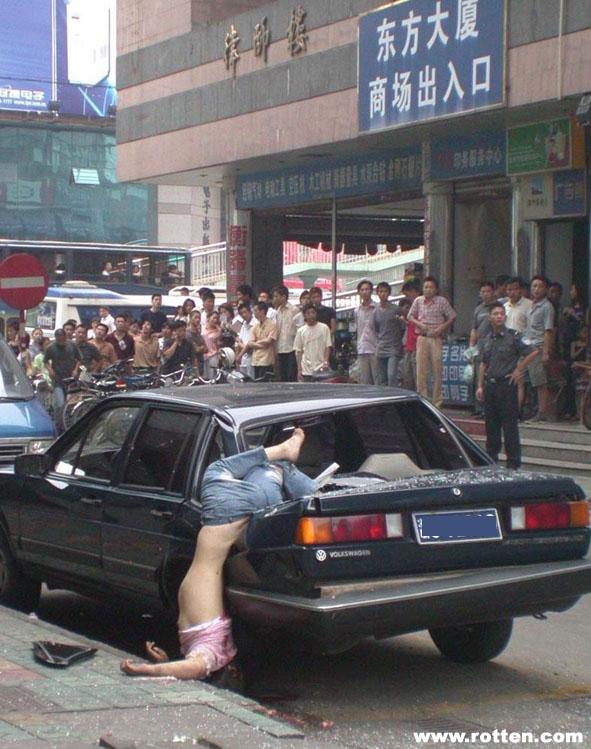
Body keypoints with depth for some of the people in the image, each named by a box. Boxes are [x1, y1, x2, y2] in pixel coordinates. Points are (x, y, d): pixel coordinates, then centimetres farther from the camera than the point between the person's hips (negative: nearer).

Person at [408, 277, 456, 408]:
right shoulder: (418, 301, 8)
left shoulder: (442, 301, 1)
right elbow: (410, 316, 17)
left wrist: (442, 327, -9)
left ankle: (437, 402, 4)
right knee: (421, 372, 0)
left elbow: (452, 317, 5)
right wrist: (418, 324, -2)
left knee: (437, 371, -1)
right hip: (422, 338, 2)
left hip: (436, 339, -2)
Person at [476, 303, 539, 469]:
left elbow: (533, 352, -11)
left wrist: (518, 371, -9)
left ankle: (513, 462, 1)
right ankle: (491, 457, 21)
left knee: (510, 425, -4)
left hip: (506, 385, -6)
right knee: (491, 424, 11)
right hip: (489, 385, 6)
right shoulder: (487, 339, 12)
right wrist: (480, 386, 13)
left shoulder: (513, 336, -7)